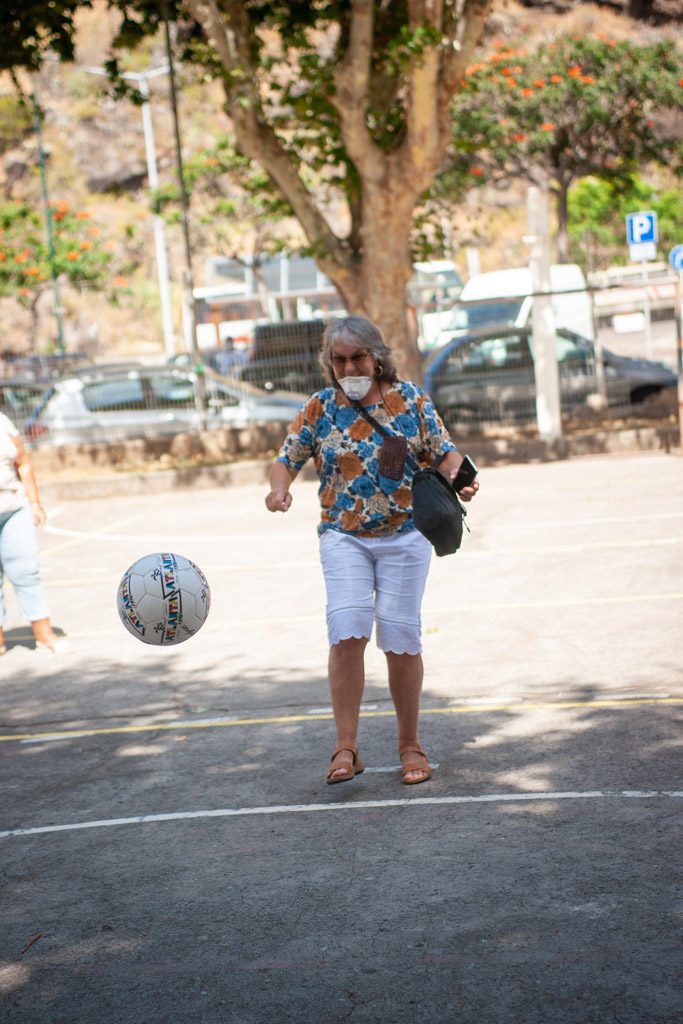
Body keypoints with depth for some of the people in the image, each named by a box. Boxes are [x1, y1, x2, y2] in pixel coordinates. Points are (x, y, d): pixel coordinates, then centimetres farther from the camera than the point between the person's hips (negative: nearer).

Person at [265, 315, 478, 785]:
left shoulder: (411, 399, 2)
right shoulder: (319, 408, 3)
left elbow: (444, 452, 3)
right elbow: (287, 460, 6)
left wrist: (458, 476, -19)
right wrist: (279, 489, -16)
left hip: (405, 535, 0)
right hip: (343, 536, 0)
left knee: (401, 638, 0)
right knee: (347, 632, -16)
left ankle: (410, 746, 15)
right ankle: (347, 748, -11)